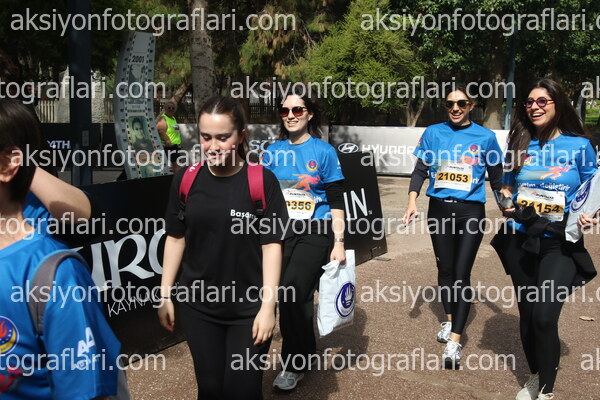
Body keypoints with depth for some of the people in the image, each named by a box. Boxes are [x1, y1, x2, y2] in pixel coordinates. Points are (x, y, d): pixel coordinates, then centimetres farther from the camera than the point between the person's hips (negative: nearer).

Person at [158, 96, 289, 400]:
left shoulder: (262, 181, -11)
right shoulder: (186, 179, -2)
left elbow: (271, 245, -9)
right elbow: (175, 238, 6)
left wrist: (268, 306, -12)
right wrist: (165, 295, 7)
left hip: (249, 309, -2)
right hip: (197, 308, 3)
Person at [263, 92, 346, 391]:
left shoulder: (324, 152, -3)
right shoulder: (273, 153, 8)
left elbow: (336, 201, -3)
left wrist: (339, 243, -7)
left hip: (315, 234, -4)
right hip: (281, 232, 4)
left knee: (292, 293, -16)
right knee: (298, 299, 11)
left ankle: (294, 364, 3)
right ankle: (306, 357, 32)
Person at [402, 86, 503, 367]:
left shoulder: (485, 137, 1)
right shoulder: (433, 133, 3)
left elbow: (496, 178, 9)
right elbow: (420, 171, 3)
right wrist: (412, 201, -10)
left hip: (470, 211, -2)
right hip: (439, 209, 2)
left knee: (461, 273, -7)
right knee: (445, 268, 14)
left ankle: (454, 340, -3)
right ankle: (449, 320, 37)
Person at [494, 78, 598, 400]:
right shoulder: (520, 145, 5)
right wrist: (506, 206, -3)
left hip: (560, 245, -3)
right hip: (520, 241, 4)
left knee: (545, 317, -14)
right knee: (527, 313, 13)